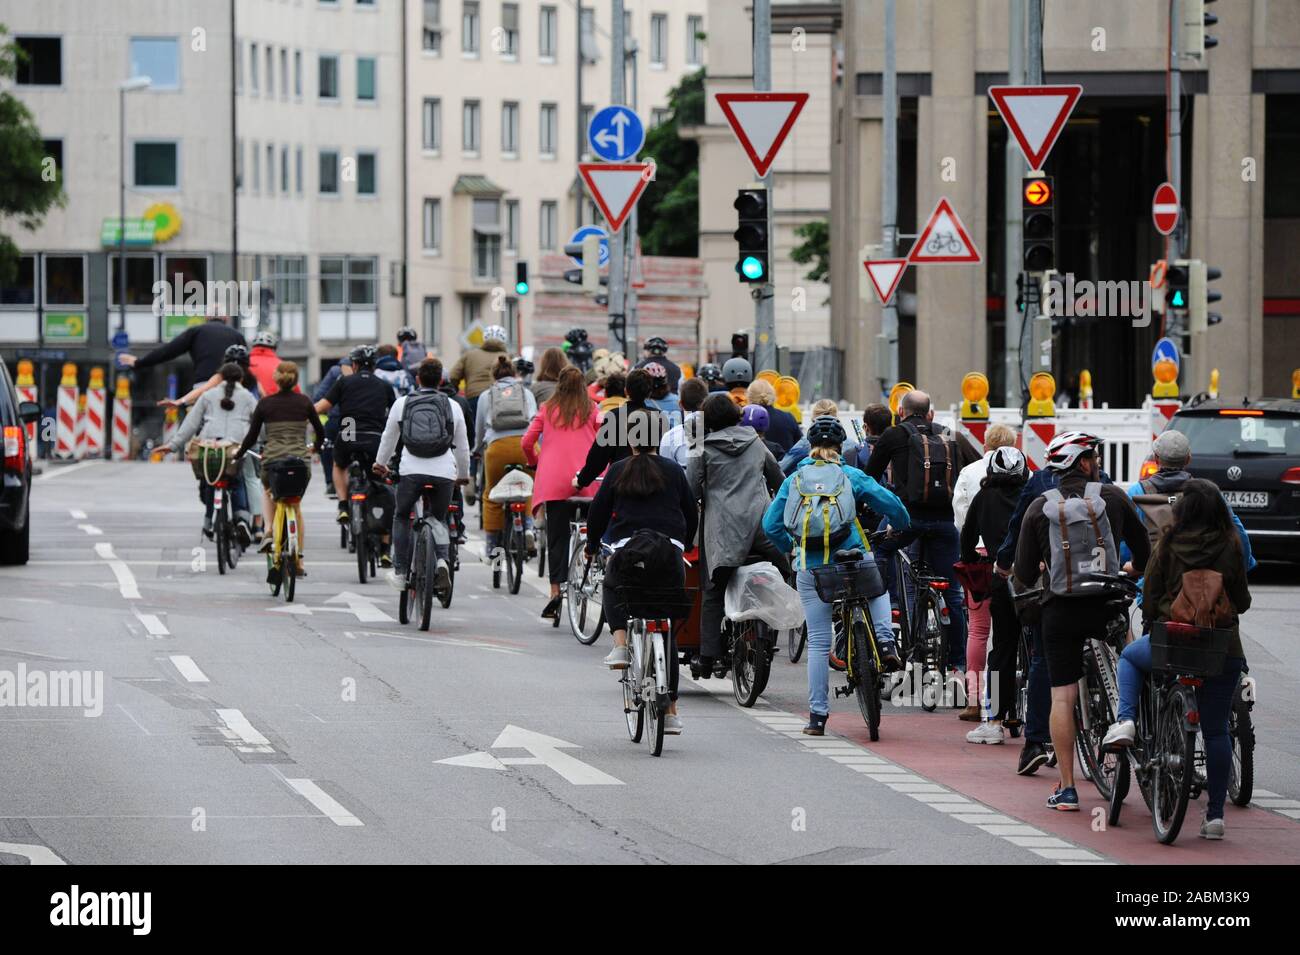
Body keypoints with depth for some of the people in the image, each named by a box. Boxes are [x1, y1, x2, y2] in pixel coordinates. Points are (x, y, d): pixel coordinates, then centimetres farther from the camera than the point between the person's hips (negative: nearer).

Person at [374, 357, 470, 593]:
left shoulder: (402, 404, 9)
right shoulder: (452, 406, 10)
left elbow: (389, 437, 21)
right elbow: (462, 445, 19)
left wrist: (381, 463, 39)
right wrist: (463, 474, 34)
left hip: (411, 470, -1)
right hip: (444, 472, 1)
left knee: (401, 517, 19)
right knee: (439, 520, 17)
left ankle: (400, 572, 13)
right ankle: (441, 561, -10)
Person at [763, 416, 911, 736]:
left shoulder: (794, 480, 5)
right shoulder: (851, 476, 1)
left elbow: (771, 524, 2)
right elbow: (892, 505, -3)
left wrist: (791, 549, 19)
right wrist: (901, 529, 18)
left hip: (810, 569, 1)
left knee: (818, 642, 6)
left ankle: (817, 715, 5)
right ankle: (884, 640, 8)